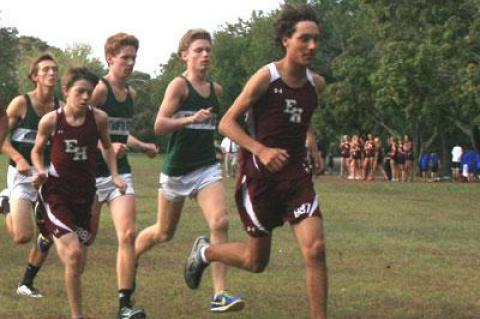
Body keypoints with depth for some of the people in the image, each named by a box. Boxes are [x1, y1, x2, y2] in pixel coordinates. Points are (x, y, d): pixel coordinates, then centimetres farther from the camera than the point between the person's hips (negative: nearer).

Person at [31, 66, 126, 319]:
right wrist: (40, 172, -12)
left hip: (84, 194, 4)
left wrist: (114, 176, 3)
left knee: (78, 266, 9)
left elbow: (107, 146, 15)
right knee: (74, 254, -20)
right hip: (56, 192, -4)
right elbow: (37, 151, 7)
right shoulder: (51, 120, -10)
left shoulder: (98, 118, -5)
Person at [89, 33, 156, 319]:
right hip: (92, 173, -6)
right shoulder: (100, 89, -12)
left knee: (128, 234, -10)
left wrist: (143, 146, 15)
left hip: (120, 172, 6)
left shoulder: (131, 94, 13)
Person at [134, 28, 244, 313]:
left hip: (207, 167, 4)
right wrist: (192, 119, -31)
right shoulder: (179, 85, -10)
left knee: (220, 223, -18)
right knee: (164, 232, 11)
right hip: (177, 169, -4)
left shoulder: (216, 89, 8)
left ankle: (220, 294, -19)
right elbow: (159, 125, -21)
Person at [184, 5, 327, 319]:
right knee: (256, 261, 7)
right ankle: (205, 251, 37)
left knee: (316, 250, -13)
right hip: (260, 175, -4)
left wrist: (312, 145, 10)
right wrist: (261, 151, -26)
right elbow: (227, 123, -13)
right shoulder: (266, 78, -13)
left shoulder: (316, 84, 4)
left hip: (296, 175, 4)